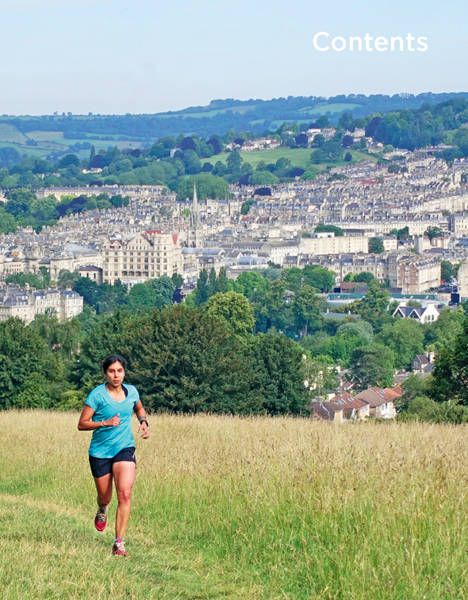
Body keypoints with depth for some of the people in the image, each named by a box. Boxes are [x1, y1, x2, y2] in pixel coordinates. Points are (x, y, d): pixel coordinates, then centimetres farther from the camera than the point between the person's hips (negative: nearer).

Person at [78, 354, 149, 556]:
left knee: (125, 494, -17)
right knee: (104, 497, 10)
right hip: (100, 451, -2)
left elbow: (139, 408, 25)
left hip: (125, 449, 2)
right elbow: (82, 424, -11)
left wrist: (143, 422, 4)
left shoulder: (131, 392, 1)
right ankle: (102, 510, 51)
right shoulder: (97, 395, -12)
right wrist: (105, 422, -25)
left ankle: (119, 543, -14)